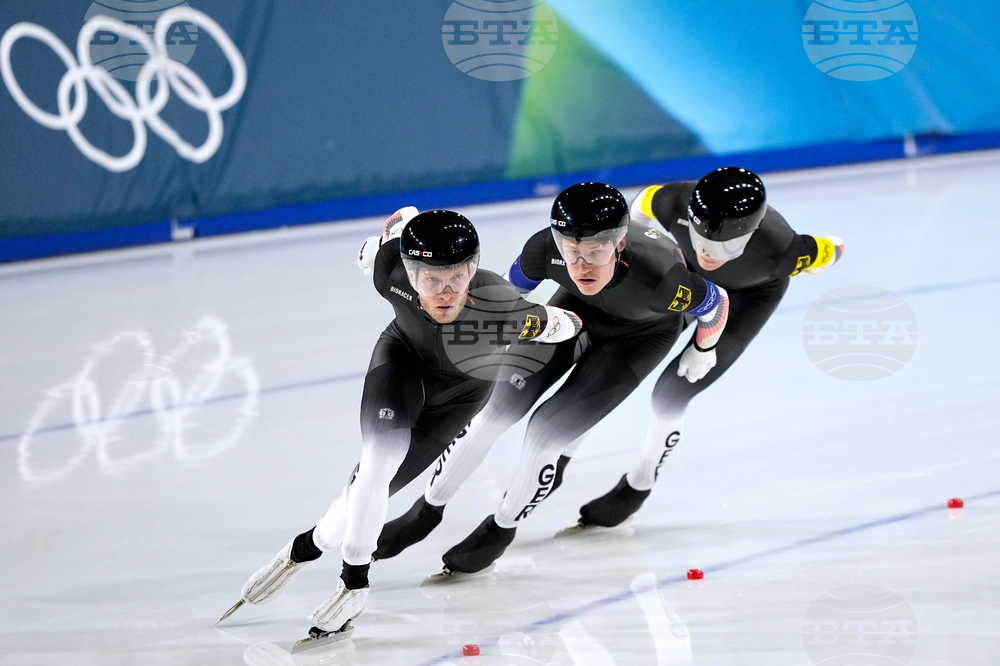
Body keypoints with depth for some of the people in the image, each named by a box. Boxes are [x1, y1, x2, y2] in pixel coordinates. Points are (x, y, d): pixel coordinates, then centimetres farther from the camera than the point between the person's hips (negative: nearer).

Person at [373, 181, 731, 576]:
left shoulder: (660, 278, -45)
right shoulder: (546, 249, -35)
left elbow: (717, 306, -22)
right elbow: (507, 294, -11)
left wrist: (702, 351, -2)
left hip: (641, 334, -3)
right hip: (578, 307, 3)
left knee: (546, 434, -13)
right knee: (493, 410, -2)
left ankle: (502, 529, 16)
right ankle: (427, 511, 22)